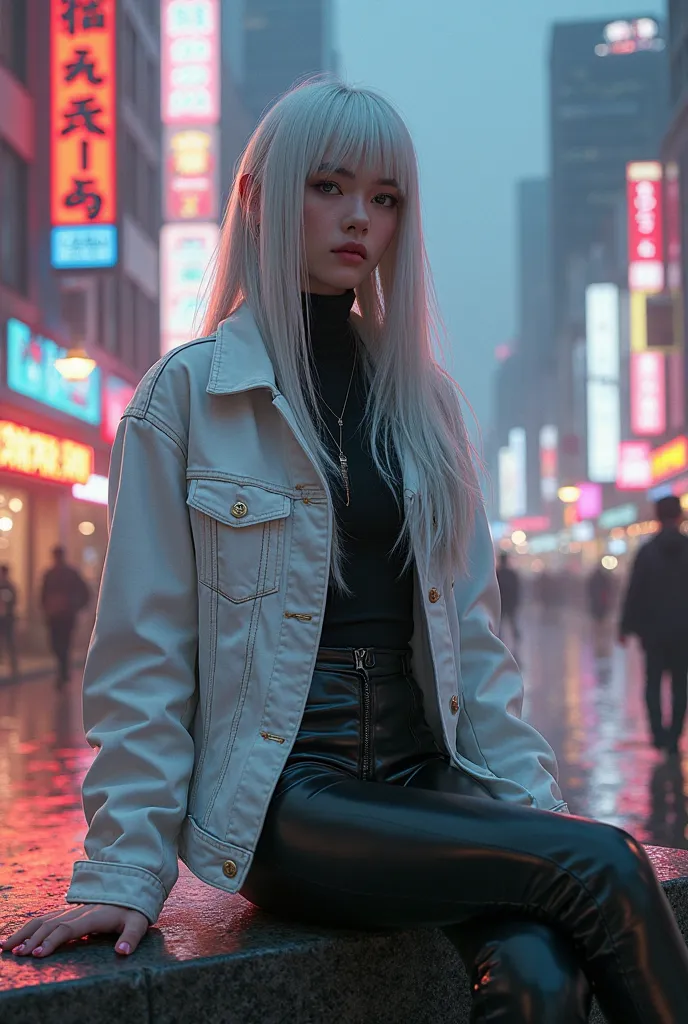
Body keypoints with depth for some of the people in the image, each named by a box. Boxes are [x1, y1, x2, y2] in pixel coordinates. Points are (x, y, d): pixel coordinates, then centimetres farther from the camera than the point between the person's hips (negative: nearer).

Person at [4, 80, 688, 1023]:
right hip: (279, 798, -4)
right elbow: (144, 649, -2)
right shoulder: (189, 394, -1)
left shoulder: (421, 396, 13)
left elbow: (471, 626, 13)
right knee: (599, 865, -24)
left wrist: (529, 794, 1)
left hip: (424, 776, 4)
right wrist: (124, 869, -5)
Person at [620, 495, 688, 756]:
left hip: (654, 629, -1)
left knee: (653, 681, 10)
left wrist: (626, 627, 1)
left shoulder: (647, 551, -5)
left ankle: (659, 733, -3)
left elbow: (634, 593, -5)